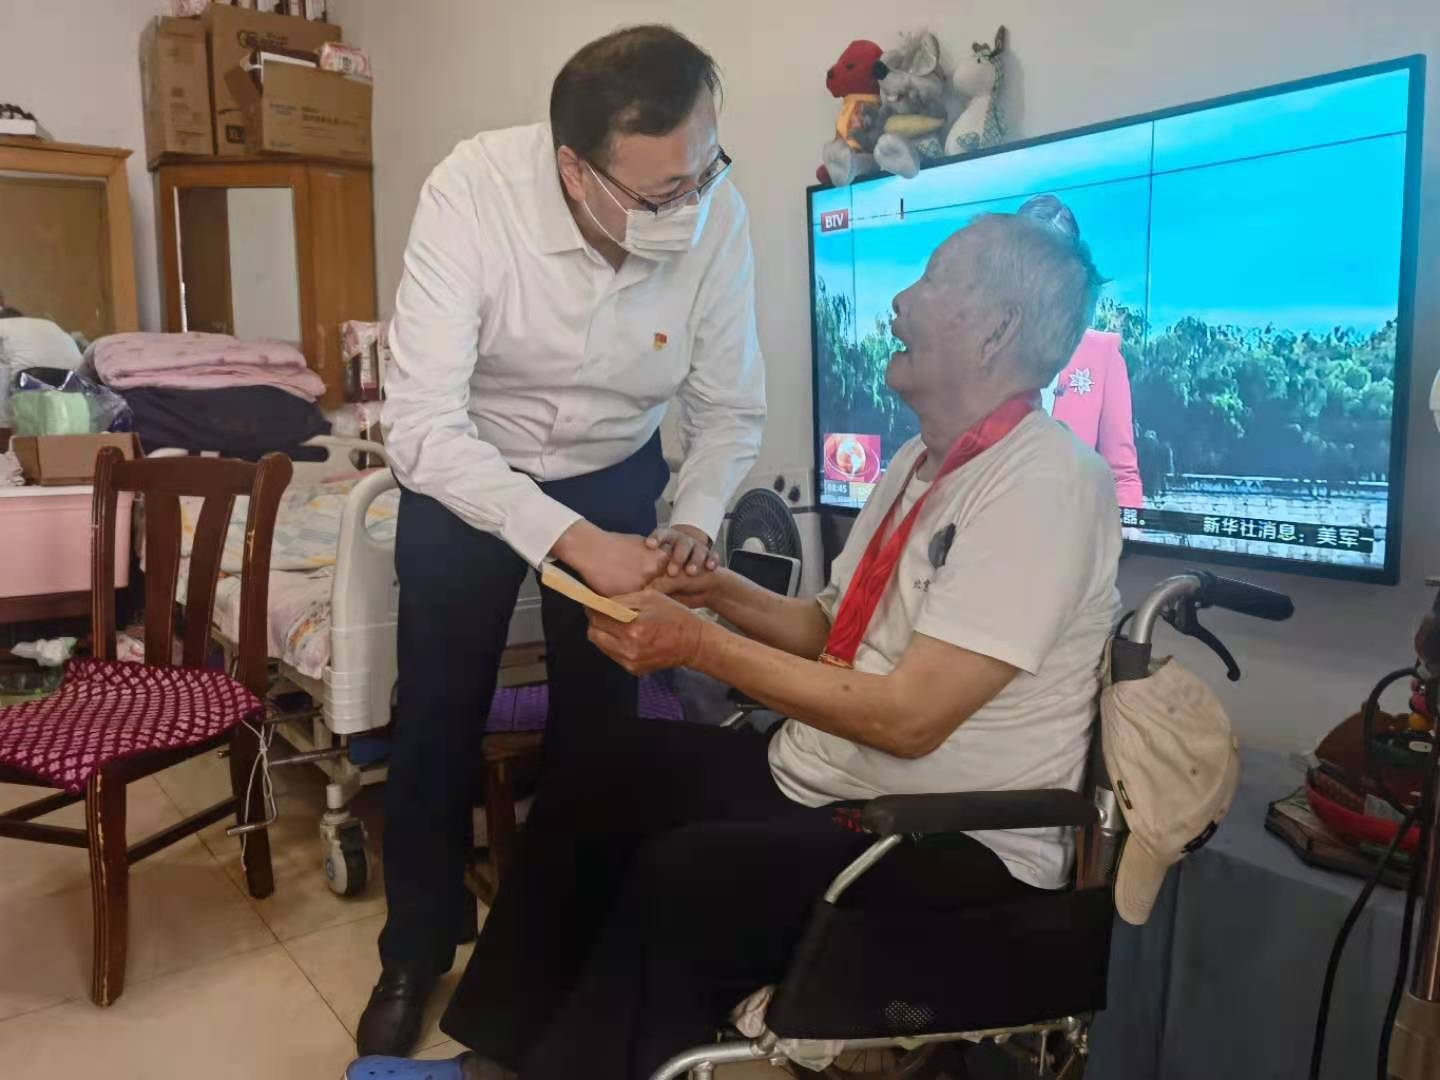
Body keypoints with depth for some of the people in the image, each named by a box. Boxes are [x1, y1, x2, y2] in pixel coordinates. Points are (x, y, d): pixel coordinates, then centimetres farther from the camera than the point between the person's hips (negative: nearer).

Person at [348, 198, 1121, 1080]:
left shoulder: (1046, 483, -21)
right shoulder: (921, 461, 8)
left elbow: (908, 716, -26)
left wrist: (700, 645, -22)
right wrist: (719, 591, -3)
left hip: (952, 846, -8)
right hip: (823, 778, 9)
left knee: (679, 877, -27)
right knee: (599, 771, 3)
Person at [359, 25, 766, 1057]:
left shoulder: (717, 211, -23)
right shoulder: (473, 189, -31)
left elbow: (732, 410, -12)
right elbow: (422, 422, -34)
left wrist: (691, 522, -29)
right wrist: (573, 541, -42)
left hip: (617, 475, 2)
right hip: (464, 472, -1)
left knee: (601, 718, 8)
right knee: (438, 720, 6)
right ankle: (416, 951, 32)